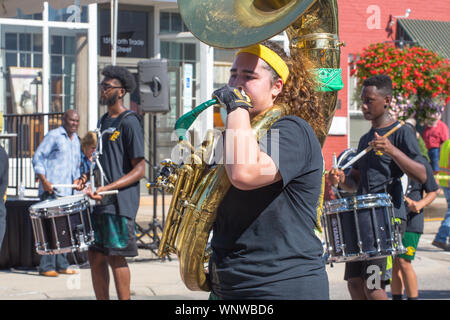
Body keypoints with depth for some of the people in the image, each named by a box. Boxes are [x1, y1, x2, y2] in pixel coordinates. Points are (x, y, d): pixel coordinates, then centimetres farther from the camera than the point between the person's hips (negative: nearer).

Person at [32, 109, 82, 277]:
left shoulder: (76, 140, 19)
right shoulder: (53, 136, -3)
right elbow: (38, 158, -7)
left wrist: (76, 180, 10)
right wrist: (44, 181, -16)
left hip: (68, 192, 7)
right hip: (51, 190, -7)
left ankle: (61, 265, 15)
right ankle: (46, 266, -7)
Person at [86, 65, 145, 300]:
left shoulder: (129, 122, -8)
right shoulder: (104, 121, 17)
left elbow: (139, 170, -12)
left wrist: (108, 188, -21)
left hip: (120, 202, -8)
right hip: (99, 203, 8)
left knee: (116, 258, -7)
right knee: (95, 257, 8)